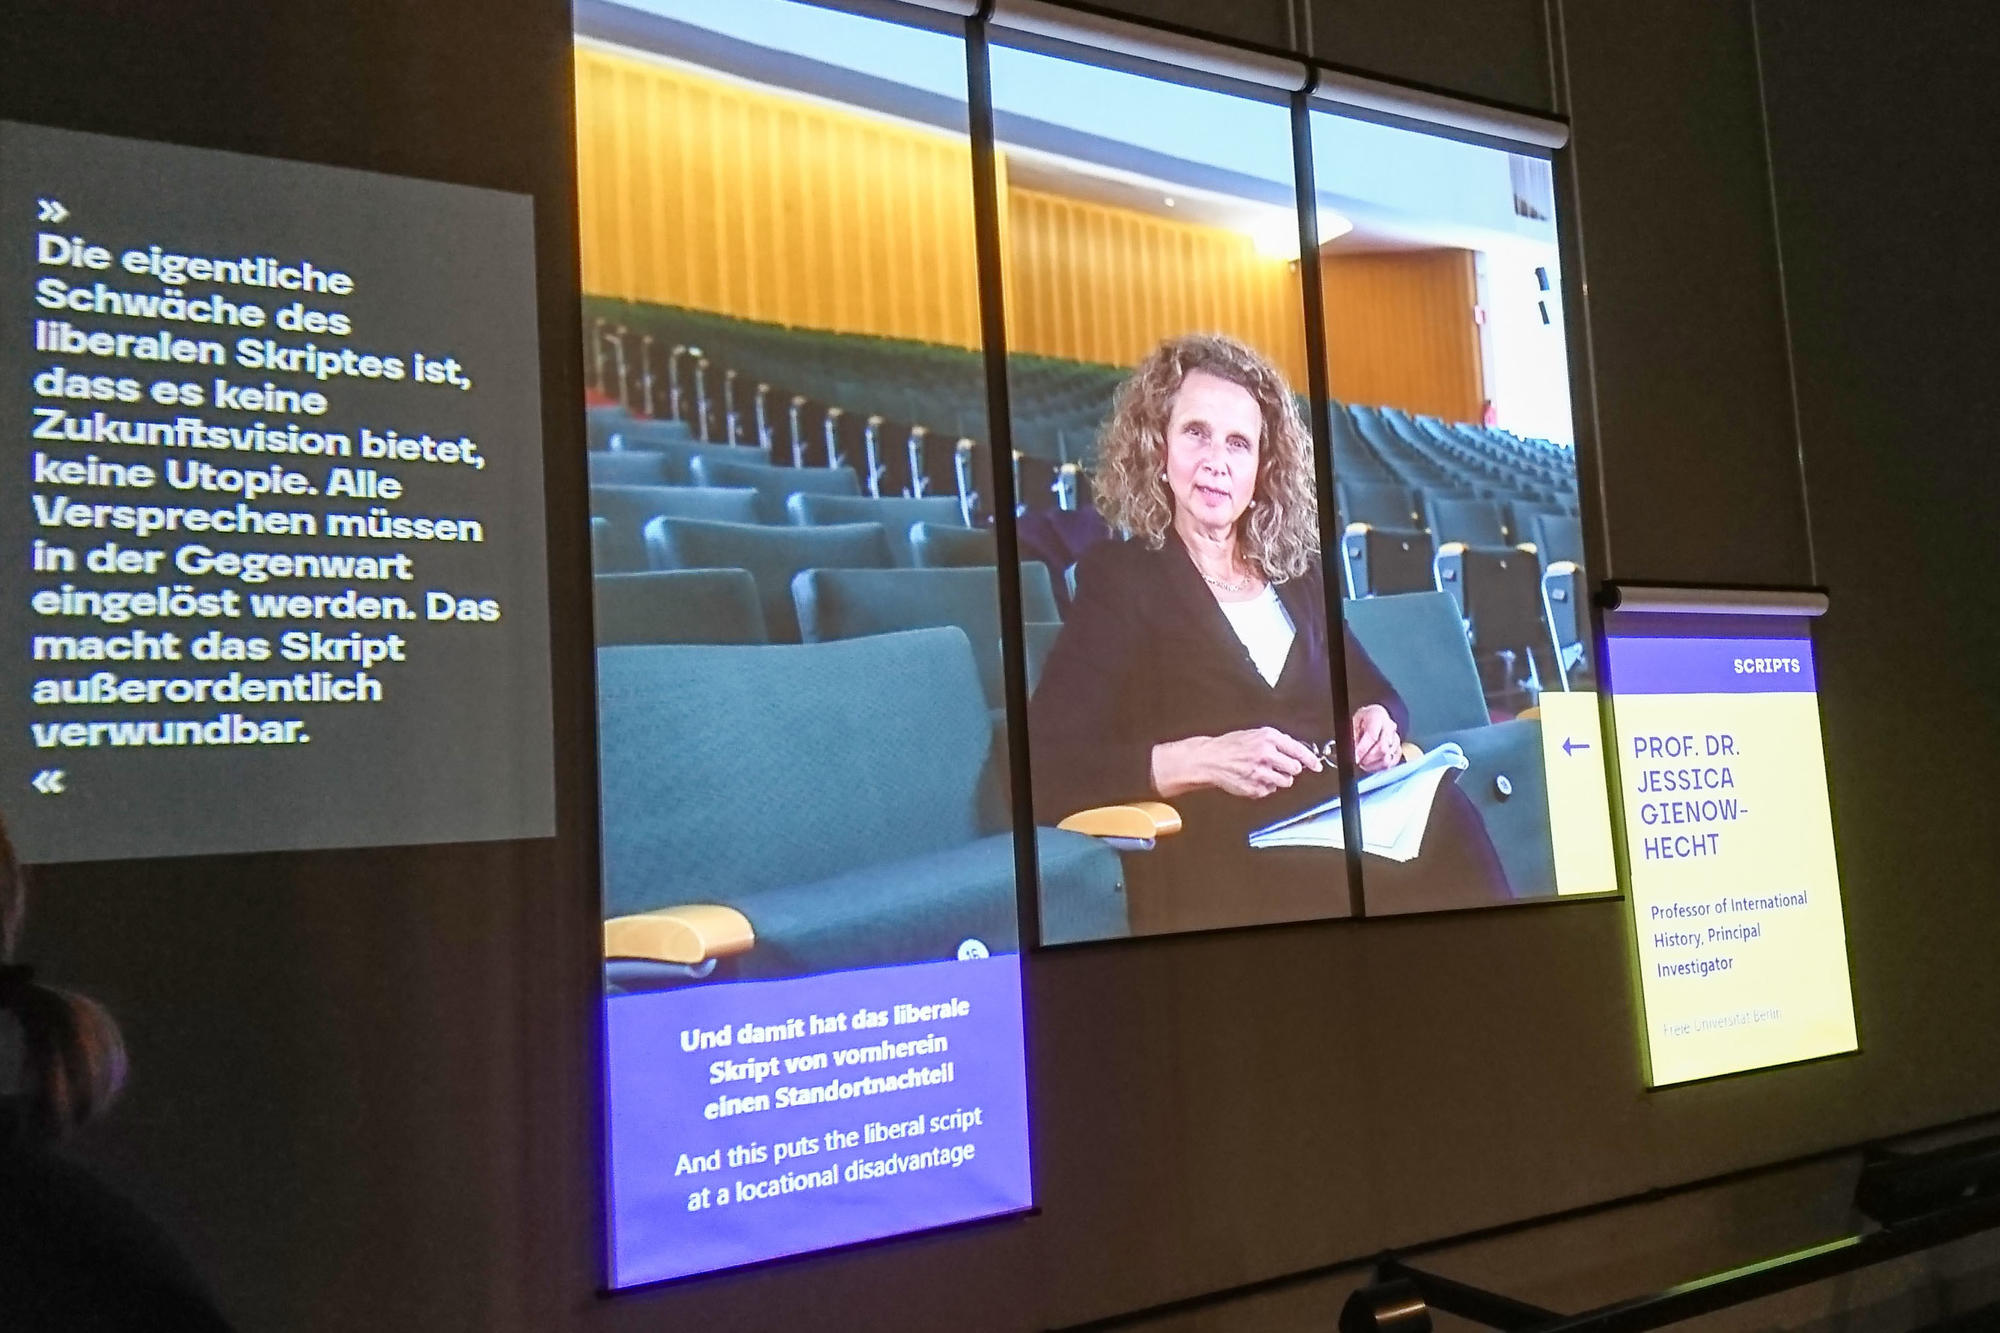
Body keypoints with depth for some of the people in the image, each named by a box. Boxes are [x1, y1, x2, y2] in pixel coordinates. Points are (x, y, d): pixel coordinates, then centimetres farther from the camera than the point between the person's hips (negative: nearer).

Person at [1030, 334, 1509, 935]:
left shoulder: (1296, 568, 20)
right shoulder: (1120, 577, 4)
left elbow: (1373, 691, 29)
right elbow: (1045, 769, -6)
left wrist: (1377, 720, 3)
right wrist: (1200, 760, -19)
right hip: (1219, 861, -5)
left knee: (1443, 815, -29)